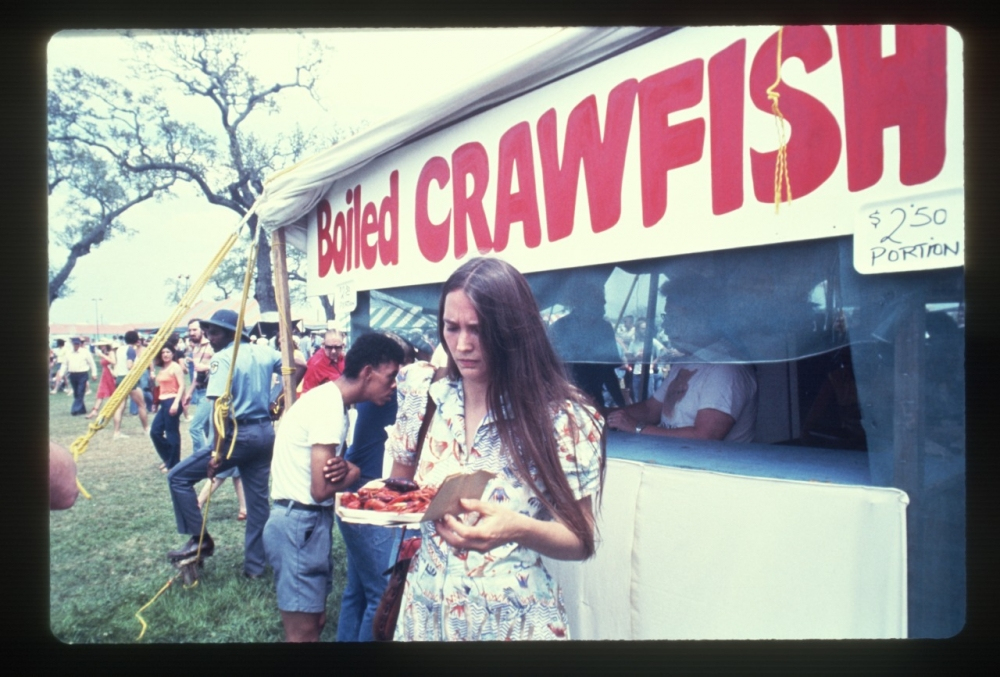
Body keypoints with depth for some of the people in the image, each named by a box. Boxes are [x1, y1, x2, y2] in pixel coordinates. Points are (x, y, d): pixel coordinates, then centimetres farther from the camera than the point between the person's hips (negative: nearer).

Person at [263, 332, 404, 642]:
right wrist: (355, 471, -4)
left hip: (308, 523, 10)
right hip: (302, 524, -10)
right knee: (304, 632, -1)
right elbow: (322, 489, -23)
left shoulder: (329, 398, 10)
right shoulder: (329, 406, -20)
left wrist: (343, 467, -12)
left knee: (316, 620, 18)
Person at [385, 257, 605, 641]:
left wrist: (517, 529, -30)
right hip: (424, 611, 4)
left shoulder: (563, 419, -16)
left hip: (511, 621, -3)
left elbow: (580, 542, -11)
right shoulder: (424, 399, -5)